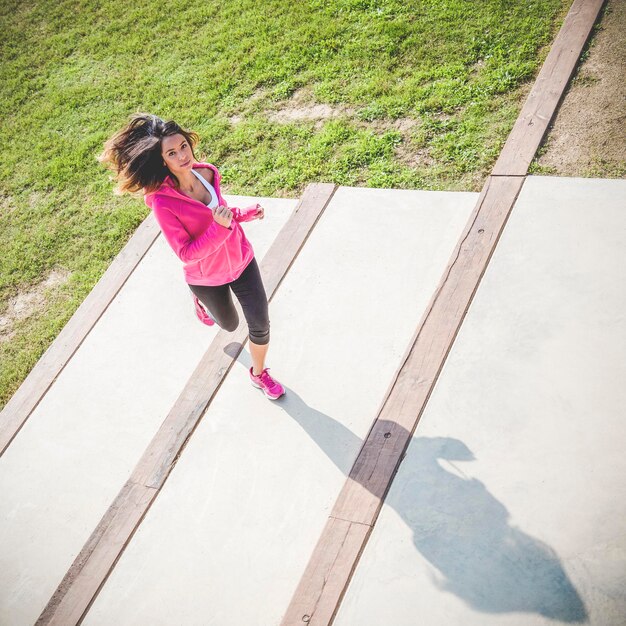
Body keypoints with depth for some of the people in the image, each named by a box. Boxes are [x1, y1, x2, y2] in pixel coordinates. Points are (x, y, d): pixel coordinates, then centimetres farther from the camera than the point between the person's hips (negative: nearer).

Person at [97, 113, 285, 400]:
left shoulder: (207, 172, -13)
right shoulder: (162, 202, -30)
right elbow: (186, 253, -28)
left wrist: (246, 213, -6)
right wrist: (220, 227, -39)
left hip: (241, 260, 4)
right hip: (207, 277, -4)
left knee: (260, 326, 9)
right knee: (230, 325, 25)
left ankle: (259, 373, 39)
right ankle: (200, 298, 58)